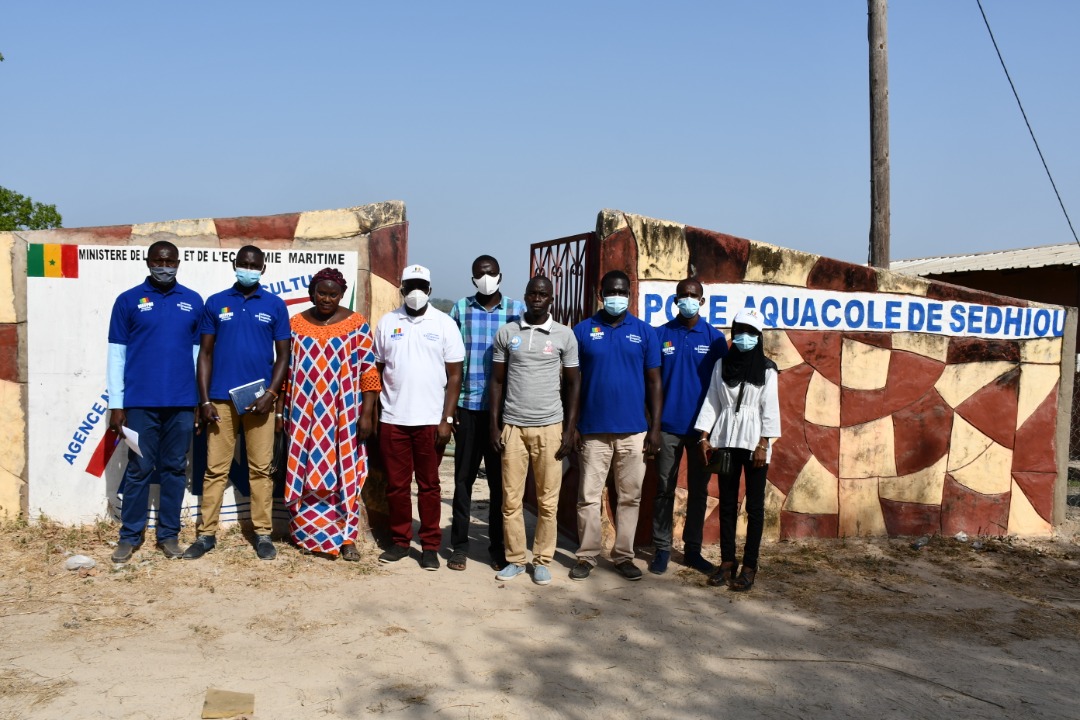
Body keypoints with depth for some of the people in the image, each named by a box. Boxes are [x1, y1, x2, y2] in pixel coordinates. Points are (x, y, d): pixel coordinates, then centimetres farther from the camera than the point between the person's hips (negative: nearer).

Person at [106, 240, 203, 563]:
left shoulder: (193, 301, 7)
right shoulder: (128, 301, 2)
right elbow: (116, 354, 1)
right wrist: (116, 405, -3)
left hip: (182, 403, 2)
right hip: (140, 403, -2)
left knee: (175, 469, 8)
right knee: (138, 469, 4)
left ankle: (169, 534, 18)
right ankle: (130, 536, 15)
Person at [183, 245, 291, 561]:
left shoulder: (275, 305, 5)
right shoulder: (215, 303, 6)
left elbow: (283, 355, 5)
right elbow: (205, 354, 5)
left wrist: (270, 395, -7)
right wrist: (204, 401, -2)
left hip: (259, 399, 0)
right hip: (221, 399, 0)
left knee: (261, 469, 4)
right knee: (215, 468, 3)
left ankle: (263, 534, 11)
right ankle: (206, 534, 11)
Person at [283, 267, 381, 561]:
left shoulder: (356, 324, -2)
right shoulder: (296, 324, 6)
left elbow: (369, 373, -4)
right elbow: (286, 370, 9)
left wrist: (367, 414, -10)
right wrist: (280, 410, 6)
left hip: (343, 415, -2)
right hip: (305, 414, 2)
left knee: (344, 474, 1)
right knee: (307, 473, 6)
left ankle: (346, 538, 8)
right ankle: (309, 533, 19)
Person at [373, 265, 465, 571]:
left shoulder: (444, 324, -1)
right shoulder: (387, 322, 6)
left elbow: (454, 375, -2)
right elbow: (377, 370, 10)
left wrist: (446, 419, -8)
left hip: (430, 420, -2)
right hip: (393, 419, 2)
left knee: (429, 485, 6)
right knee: (396, 484, 8)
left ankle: (430, 546, 14)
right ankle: (400, 541, 21)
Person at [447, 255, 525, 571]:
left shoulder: (517, 310, 4)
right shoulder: (460, 308, 6)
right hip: (467, 406, 1)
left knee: (500, 479, 7)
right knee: (463, 477, 7)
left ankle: (498, 546, 18)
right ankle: (459, 545, 17)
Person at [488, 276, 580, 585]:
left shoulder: (564, 335, 2)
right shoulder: (506, 333, 4)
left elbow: (573, 383, 5)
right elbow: (497, 381, 7)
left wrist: (570, 430, -2)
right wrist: (494, 426, 1)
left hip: (549, 427, -1)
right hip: (513, 426, 1)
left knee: (548, 500, 3)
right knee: (510, 498, 4)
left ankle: (542, 560, 15)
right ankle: (515, 559, 16)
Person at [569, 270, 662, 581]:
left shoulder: (644, 332, 4)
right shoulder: (583, 330, 2)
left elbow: (654, 381, 5)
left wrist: (655, 428, -1)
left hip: (634, 430, 1)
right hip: (593, 430, -1)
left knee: (630, 496, 8)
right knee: (588, 496, 2)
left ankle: (624, 556, 18)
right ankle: (587, 556, 13)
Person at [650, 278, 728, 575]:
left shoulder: (714, 338, 2)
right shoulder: (660, 335, 1)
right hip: (668, 426, -1)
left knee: (699, 490, 8)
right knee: (664, 488, 5)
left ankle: (692, 549, 19)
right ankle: (662, 548, 14)